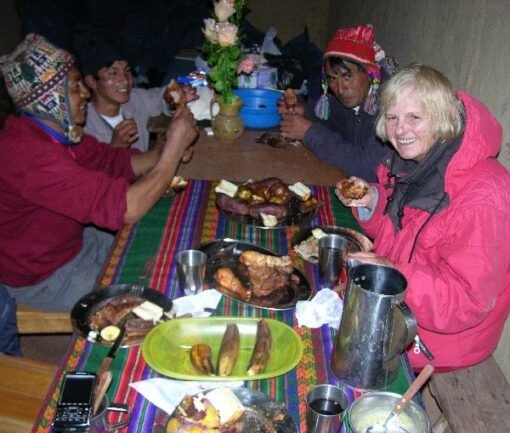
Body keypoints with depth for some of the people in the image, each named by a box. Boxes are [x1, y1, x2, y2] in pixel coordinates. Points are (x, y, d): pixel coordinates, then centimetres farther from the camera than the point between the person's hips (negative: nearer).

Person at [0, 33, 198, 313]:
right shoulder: (27, 154, -36)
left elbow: (117, 162, 2)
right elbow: (126, 208, -40)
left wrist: (167, 150, -18)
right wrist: (175, 147, -30)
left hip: (74, 241, 9)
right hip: (42, 279, -9)